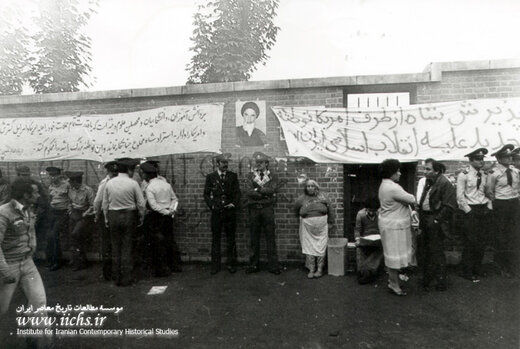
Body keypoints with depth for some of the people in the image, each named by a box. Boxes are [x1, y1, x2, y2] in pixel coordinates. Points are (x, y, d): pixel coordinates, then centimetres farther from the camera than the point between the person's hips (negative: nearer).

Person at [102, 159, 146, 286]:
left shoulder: (109, 183, 1)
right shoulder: (133, 183, -9)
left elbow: (105, 203, 7)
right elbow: (141, 203, -7)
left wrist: (106, 219, 17)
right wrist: (141, 218, 6)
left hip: (113, 216, 3)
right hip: (129, 215, -3)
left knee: (115, 247, 13)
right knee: (127, 247, 5)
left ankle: (116, 277, 21)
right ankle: (126, 279, 11)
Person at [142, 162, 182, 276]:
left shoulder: (149, 188, -13)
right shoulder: (166, 183, 6)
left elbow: (153, 205, -20)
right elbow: (174, 198, 8)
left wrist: (167, 212, -14)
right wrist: (172, 209, -2)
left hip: (157, 216, -6)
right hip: (168, 216, 6)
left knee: (158, 242, 3)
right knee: (170, 239, 16)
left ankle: (162, 269, 10)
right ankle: (176, 265, 24)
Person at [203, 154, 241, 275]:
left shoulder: (233, 176, 7)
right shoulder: (210, 177, 6)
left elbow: (237, 192, 6)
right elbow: (206, 194, 8)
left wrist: (234, 204, -8)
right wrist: (211, 205, -5)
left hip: (230, 211, 0)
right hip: (216, 211, 0)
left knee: (231, 238, 6)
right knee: (215, 239, 5)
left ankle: (231, 264, 18)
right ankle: (215, 265, 15)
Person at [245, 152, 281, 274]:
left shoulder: (272, 176, 9)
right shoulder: (251, 175, 11)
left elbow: (272, 190, -10)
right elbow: (248, 191, -5)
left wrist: (257, 189, -8)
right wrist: (265, 194, -9)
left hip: (267, 209, -1)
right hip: (254, 209, 1)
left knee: (270, 238, 0)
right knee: (254, 238, 6)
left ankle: (273, 266, 7)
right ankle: (254, 265, 15)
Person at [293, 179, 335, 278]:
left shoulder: (322, 197, 3)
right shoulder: (301, 199, 2)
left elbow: (330, 210, 10)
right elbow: (296, 211, 18)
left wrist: (330, 223, 11)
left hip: (321, 227, 0)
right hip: (307, 228, 0)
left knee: (321, 248, 3)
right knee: (309, 248, 1)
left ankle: (320, 269, 14)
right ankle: (311, 270, 10)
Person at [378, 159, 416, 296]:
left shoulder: (385, 185, 10)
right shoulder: (393, 188, -24)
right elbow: (411, 200, -18)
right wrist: (411, 197, 3)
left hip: (390, 224, 11)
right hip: (394, 226, -10)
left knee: (393, 253, 20)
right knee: (395, 254, 0)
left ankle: (392, 277, 33)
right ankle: (394, 284, 12)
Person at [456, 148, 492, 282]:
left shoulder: (485, 175, 9)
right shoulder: (463, 175, -9)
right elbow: (460, 197, -10)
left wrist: (489, 207, 5)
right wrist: (469, 211, -11)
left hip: (484, 210, 6)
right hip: (470, 211, -6)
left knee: (482, 241, 9)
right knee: (471, 242, -2)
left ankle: (477, 269, 24)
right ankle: (467, 272, 11)